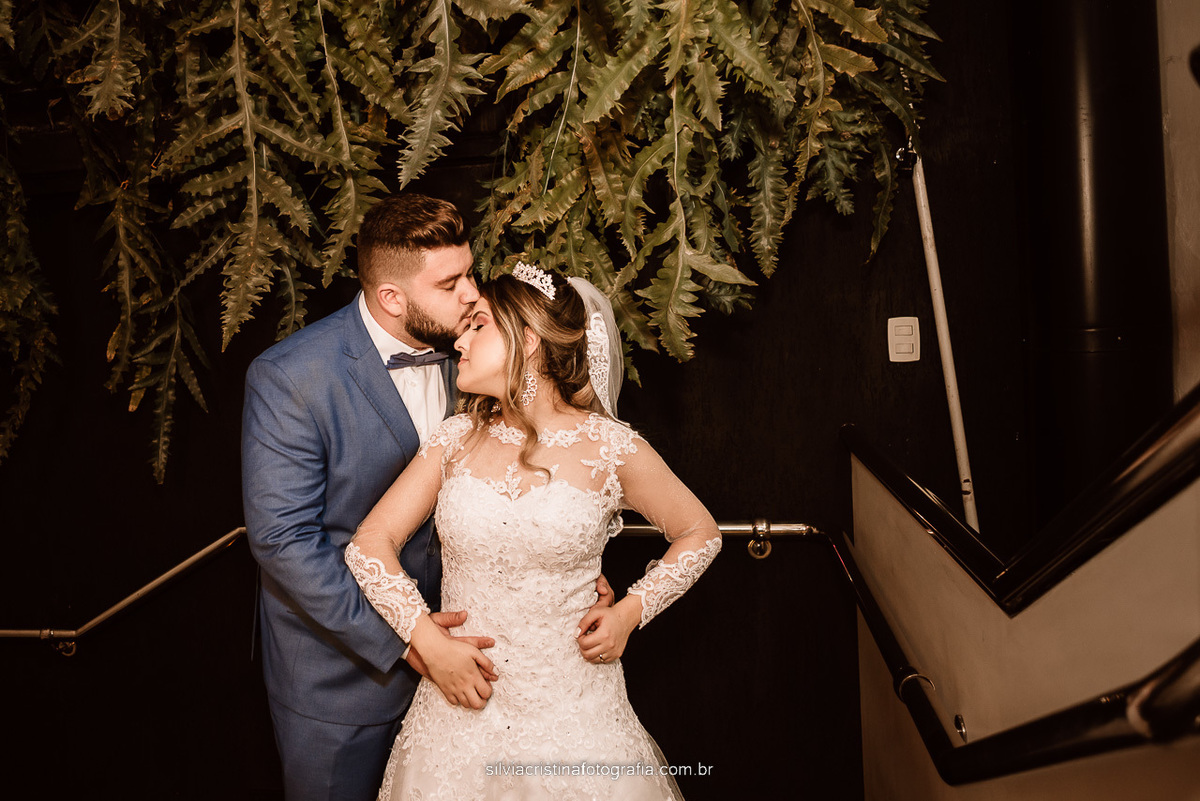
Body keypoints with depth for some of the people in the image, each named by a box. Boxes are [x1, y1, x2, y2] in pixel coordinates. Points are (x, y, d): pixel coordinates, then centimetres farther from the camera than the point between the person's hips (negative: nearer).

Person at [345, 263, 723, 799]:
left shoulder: (609, 448, -9)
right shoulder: (457, 439, -1)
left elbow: (699, 533, 4)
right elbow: (370, 543, 0)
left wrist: (631, 612, -6)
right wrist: (431, 643, -11)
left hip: (571, 713, -2)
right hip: (460, 697, 3)